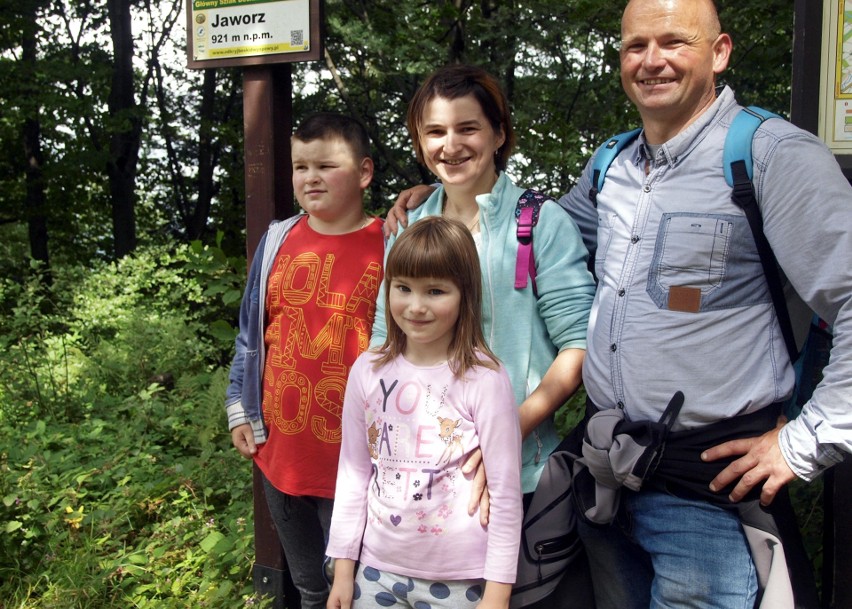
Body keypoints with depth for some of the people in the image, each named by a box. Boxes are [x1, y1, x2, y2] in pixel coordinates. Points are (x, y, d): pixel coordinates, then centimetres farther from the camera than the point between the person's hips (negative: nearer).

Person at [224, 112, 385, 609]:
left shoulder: (390, 249, -9)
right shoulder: (278, 241, 3)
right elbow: (251, 331, 11)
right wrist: (241, 410, 10)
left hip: (354, 459, -4)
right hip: (280, 452, 4)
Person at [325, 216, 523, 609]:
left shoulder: (484, 380, -14)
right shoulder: (368, 371, -3)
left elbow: (505, 491, -10)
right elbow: (353, 472, 4)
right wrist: (343, 564, 6)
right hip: (378, 569, 3)